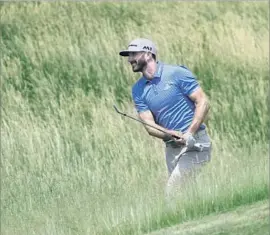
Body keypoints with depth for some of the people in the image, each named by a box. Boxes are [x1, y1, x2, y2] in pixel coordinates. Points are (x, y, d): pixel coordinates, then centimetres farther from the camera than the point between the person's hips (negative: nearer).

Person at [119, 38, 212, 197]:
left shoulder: (177, 73, -5)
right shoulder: (138, 90, 11)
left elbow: (203, 102, -8)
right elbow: (149, 124, 3)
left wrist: (189, 133, -19)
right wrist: (171, 134, -18)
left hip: (195, 143, -6)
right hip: (172, 147, 6)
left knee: (172, 191, -17)